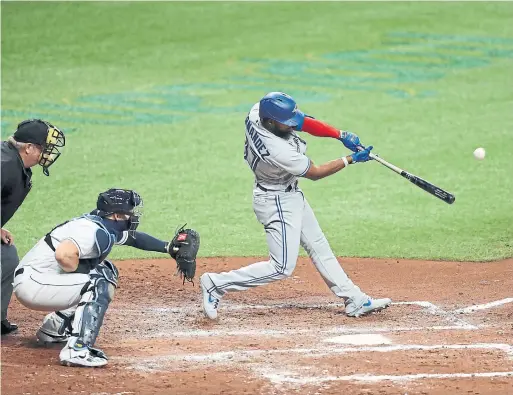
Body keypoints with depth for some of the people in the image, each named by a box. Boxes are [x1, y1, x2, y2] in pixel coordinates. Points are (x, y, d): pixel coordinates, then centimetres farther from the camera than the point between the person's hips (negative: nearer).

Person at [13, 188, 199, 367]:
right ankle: (77, 349, -25)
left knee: (107, 270, 21)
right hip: (32, 284, -10)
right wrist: (85, 269, -19)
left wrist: (169, 247, 21)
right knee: (99, 284, -20)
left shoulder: (100, 223, 10)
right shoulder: (97, 233, -21)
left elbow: (133, 237, 27)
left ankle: (54, 328, 26)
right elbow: (64, 254, -37)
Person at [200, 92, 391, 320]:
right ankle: (216, 284, 0)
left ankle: (355, 301, 24)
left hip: (290, 195, 10)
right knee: (282, 267, -6)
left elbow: (303, 122, -5)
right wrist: (351, 160, -11)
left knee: (319, 248, 15)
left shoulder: (256, 113, -18)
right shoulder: (279, 151, -37)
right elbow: (315, 173, -19)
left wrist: (340, 135, -13)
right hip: (277, 202, -10)